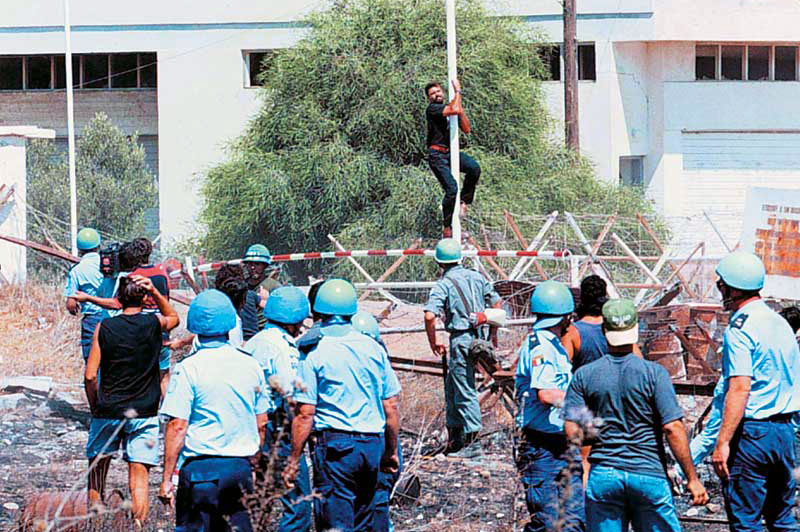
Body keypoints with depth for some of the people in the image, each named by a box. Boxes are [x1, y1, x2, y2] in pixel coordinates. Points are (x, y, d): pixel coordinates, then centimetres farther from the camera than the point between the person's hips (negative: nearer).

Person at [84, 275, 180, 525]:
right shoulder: (154, 324, -3)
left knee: (97, 470, 15)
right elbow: (173, 317, 23)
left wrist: (95, 409, 8)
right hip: (144, 415, 0)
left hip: (108, 412, 0)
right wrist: (155, 292, 11)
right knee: (139, 478, 0)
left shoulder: (104, 327, -4)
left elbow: (90, 376, -4)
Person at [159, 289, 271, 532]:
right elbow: (261, 424, 12)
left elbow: (177, 426, -11)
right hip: (241, 466, 5)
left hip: (202, 467, -4)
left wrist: (167, 478, -7)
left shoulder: (188, 369, -9)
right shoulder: (251, 365, 6)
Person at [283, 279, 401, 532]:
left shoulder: (314, 354, -6)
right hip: (373, 444, 5)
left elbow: (304, 414, -10)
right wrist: (391, 451, 19)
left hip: (336, 444, -5)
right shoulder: (373, 348, 7)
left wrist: (294, 459, -3)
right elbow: (391, 407, 9)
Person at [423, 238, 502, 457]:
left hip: (461, 339, -7)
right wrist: (492, 333, 23)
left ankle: (473, 441, -2)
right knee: (452, 387, 18)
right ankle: (455, 438, 23)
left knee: (465, 391, -2)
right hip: (479, 338, 7)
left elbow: (430, 316, -21)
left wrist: (433, 344, -8)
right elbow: (497, 304, 13)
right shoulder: (476, 277, 9)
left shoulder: (444, 284, -9)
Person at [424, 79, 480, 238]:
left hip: (452, 152, 6)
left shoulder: (449, 107, 18)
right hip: (437, 155, -6)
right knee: (451, 189, -18)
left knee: (474, 168, -23)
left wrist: (461, 111, 3)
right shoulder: (432, 109, -4)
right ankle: (447, 227, -6)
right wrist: (457, 91, -9)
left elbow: (467, 129, 12)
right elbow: (454, 109, -22)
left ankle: (464, 201, -4)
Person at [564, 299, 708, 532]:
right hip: (649, 474, -2)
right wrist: (692, 478, -6)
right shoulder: (653, 373, -6)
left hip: (603, 475, 2)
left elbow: (572, 433, -3)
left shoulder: (584, 375, 1)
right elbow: (673, 429, -11)